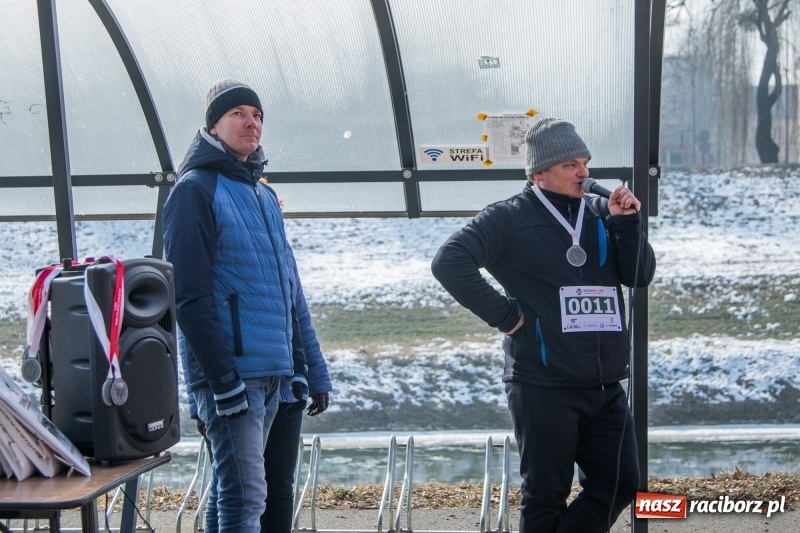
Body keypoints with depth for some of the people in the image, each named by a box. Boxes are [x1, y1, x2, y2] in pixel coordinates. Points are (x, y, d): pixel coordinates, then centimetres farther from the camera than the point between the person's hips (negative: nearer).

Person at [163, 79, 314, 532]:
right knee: (244, 496, -12)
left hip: (270, 374, 8)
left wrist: (298, 366, 16)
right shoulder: (196, 189, -6)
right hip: (229, 373, -8)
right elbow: (190, 295, -14)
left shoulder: (264, 195, 19)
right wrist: (223, 379, -19)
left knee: (233, 492, 13)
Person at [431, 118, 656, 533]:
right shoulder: (510, 219, -5)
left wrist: (627, 223, -8)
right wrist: (503, 314, -15)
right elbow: (449, 263, -15)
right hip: (544, 387, -5)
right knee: (546, 498, 3)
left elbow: (640, 276, 7)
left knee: (619, 485, 7)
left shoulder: (601, 214, 10)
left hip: (606, 388, 6)